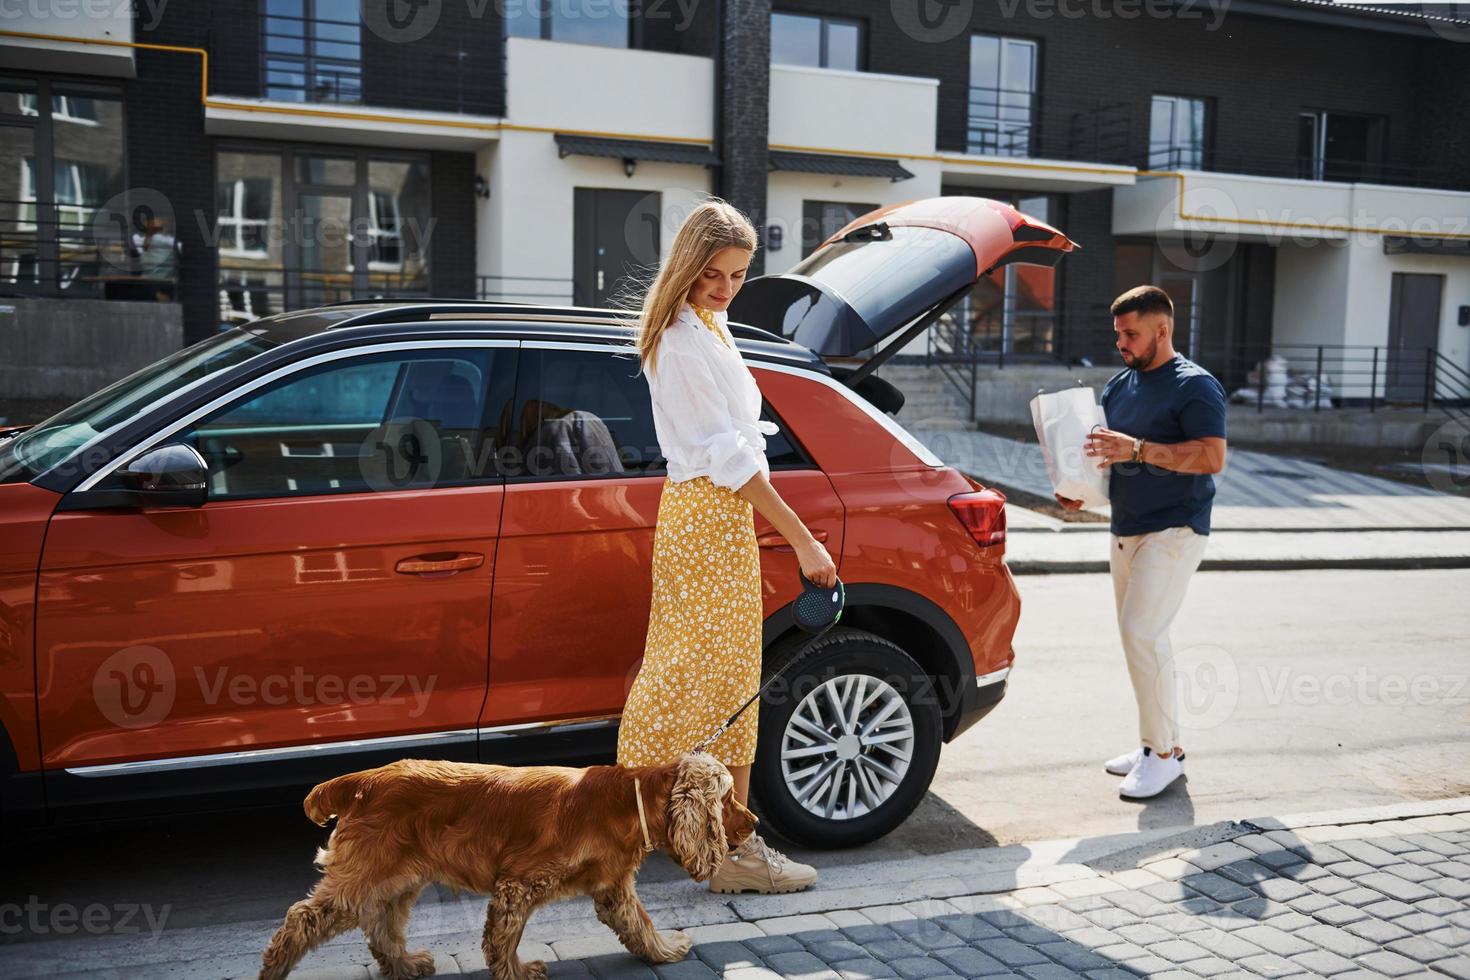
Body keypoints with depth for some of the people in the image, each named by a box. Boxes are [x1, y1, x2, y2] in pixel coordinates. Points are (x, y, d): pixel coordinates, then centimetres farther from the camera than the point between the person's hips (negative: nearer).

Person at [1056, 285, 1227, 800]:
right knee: (1138, 637, 11)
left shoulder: (1195, 385, -10)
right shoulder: (1119, 384, 15)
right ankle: (1155, 742, 21)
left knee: (1142, 632, -16)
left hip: (1174, 530, -8)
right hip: (1125, 529, 8)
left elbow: (1212, 456, -21)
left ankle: (1165, 752, -5)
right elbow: (1107, 452, 23)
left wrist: (1137, 449, -27)